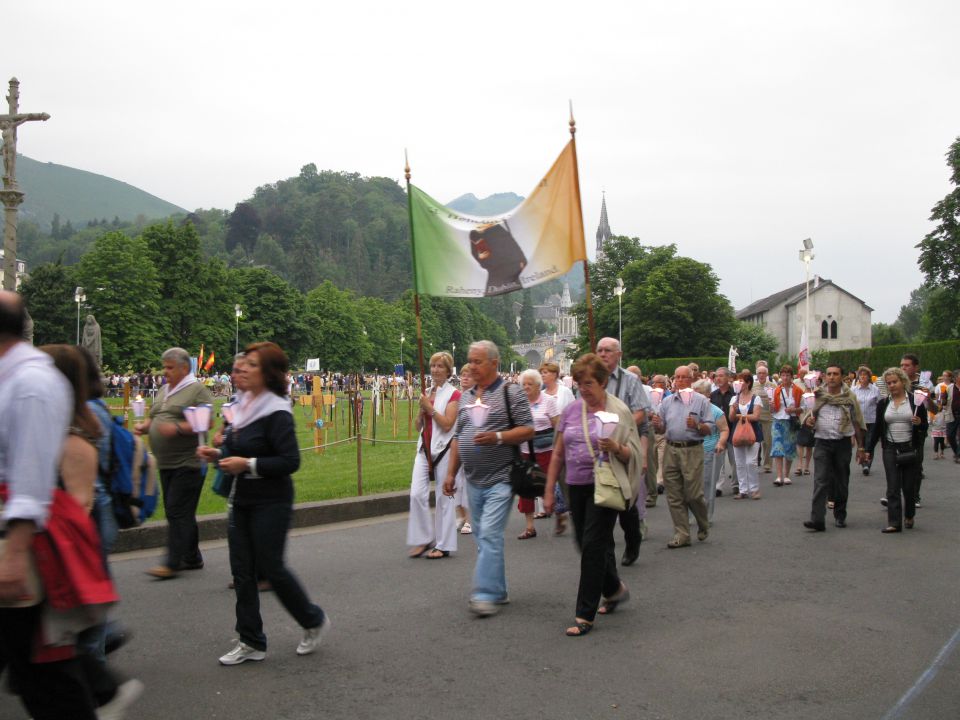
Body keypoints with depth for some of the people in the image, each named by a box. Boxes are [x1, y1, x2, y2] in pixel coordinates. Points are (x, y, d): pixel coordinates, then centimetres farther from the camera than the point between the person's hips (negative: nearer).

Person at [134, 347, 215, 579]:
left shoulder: (197, 390, -8)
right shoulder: (165, 390, 18)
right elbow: (154, 417, 25)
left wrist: (177, 428, -24)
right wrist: (144, 426, 3)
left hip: (187, 462, -8)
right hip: (166, 464, 8)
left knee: (178, 512, -8)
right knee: (182, 513, 13)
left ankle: (173, 563, -5)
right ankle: (192, 558, 23)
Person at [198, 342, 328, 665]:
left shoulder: (277, 414, -17)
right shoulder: (244, 407, 8)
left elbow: (290, 461, -21)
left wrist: (248, 465, -24)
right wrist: (218, 455, 3)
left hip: (271, 504, -8)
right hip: (241, 501, 8)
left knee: (270, 567, 0)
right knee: (242, 571, 9)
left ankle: (313, 621, 23)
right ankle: (251, 642, 19)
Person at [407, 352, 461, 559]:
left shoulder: (453, 394, -4)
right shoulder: (427, 392, 14)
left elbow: (447, 424, -14)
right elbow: (418, 425, 13)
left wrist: (429, 407, -13)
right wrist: (422, 408, -4)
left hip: (444, 448, -6)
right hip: (425, 448, 6)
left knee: (444, 497, 0)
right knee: (417, 494, -2)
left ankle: (443, 545, 9)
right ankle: (424, 539, 11)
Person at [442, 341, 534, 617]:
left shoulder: (511, 392, -5)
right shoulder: (466, 398, 15)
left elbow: (528, 430, -9)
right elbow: (457, 438, 18)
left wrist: (497, 437, -22)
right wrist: (451, 472, 13)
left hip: (500, 478, -7)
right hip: (473, 480, 7)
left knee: (490, 535, -13)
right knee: (483, 536, 11)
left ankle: (486, 594, -11)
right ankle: (498, 591, 20)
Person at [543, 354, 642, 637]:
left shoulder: (619, 411, -5)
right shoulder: (572, 409, 5)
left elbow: (634, 454, -3)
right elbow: (558, 454, 9)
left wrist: (616, 448, -24)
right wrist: (549, 490, 8)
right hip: (577, 486, 5)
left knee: (593, 545, -7)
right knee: (587, 544, 13)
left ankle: (585, 615, 1)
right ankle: (614, 589, 40)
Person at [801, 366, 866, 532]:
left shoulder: (849, 397, 3)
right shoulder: (818, 395, 5)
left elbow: (857, 423, 6)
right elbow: (808, 414, 14)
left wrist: (860, 447, 5)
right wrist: (808, 420, -11)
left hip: (842, 444, 0)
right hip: (822, 443, 0)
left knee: (842, 482, 10)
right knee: (820, 481, -9)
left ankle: (840, 516, 26)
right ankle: (817, 519, -15)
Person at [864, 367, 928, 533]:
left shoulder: (915, 401, 0)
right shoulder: (883, 404, 7)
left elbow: (925, 426, 5)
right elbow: (877, 428, 12)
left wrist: (919, 423, -18)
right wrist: (869, 449, 9)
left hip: (910, 449, -1)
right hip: (890, 449, 1)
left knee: (909, 486, 6)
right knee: (893, 488, -5)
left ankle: (909, 516, 30)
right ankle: (894, 523, -7)